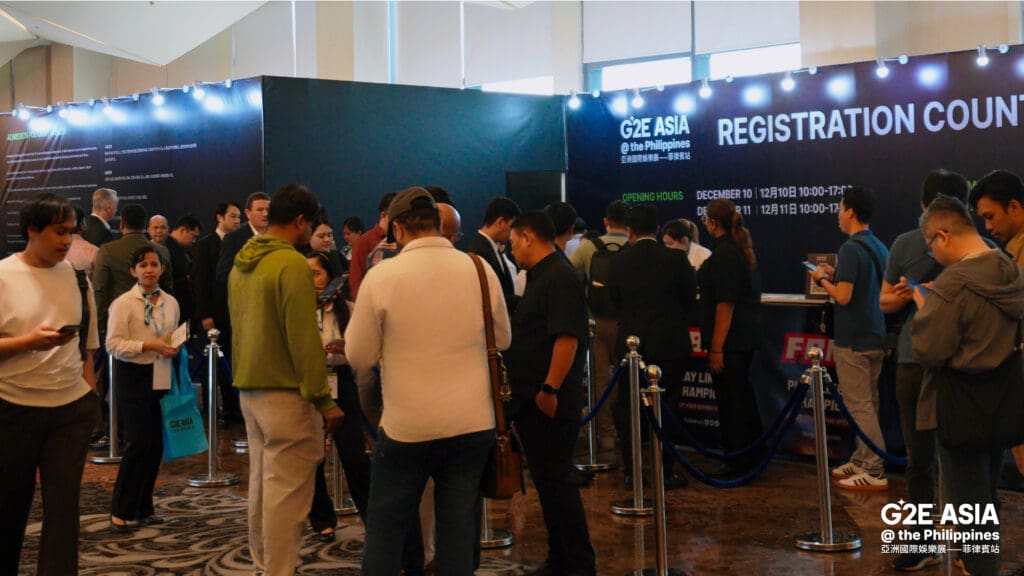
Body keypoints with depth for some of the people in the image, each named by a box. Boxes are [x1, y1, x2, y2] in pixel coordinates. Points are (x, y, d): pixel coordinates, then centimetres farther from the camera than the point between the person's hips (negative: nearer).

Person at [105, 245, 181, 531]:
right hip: (134, 377, -5)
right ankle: (121, 511, 3)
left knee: (156, 444, 7)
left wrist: (175, 347, -1)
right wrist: (149, 345, -22)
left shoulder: (170, 302, 9)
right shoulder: (124, 303, -7)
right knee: (138, 442, -9)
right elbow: (113, 345, -13)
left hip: (162, 378, 5)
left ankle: (143, 508, 20)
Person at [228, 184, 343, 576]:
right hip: (285, 392, -9)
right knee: (287, 491, -3)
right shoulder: (292, 264, -15)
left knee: (262, 482, 16)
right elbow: (303, 338, -17)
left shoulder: (241, 265, 11)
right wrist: (324, 400, -14)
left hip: (249, 389, 9)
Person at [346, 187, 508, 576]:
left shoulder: (382, 275, -10)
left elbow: (359, 357, -4)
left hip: (406, 426, -2)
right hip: (473, 424, 3)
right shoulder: (480, 270, -2)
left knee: (385, 530, 11)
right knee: (458, 532, 10)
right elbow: (502, 340, 11)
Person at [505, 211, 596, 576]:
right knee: (546, 480, 14)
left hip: (549, 401, -10)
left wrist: (550, 389, -26)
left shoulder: (560, 277, -14)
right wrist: (530, 391, 18)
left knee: (555, 480, -5)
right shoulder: (538, 277, 16)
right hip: (531, 399, 10)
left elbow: (567, 337, -24)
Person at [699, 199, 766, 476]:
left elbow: (725, 304, -22)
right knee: (743, 393, 19)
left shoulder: (724, 255, -18)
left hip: (730, 339, -10)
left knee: (730, 400, 0)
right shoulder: (742, 249, 11)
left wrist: (716, 348, -20)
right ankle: (754, 454, 29)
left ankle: (738, 462, 9)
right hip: (747, 335, 10)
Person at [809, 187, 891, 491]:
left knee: (859, 405, -3)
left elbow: (843, 296, -22)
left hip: (852, 340, -9)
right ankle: (862, 460, 23)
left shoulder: (851, 249, -18)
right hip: (876, 337, 9)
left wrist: (823, 279, -5)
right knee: (867, 402, 15)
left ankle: (874, 472, 0)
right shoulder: (880, 248, 9)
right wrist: (836, 275, 15)